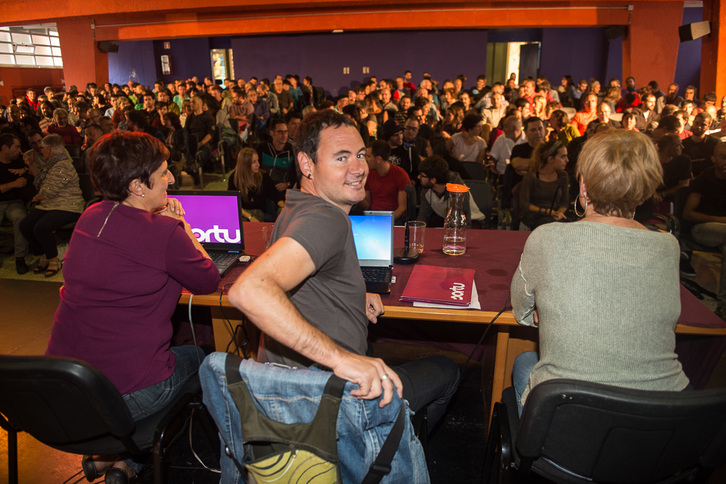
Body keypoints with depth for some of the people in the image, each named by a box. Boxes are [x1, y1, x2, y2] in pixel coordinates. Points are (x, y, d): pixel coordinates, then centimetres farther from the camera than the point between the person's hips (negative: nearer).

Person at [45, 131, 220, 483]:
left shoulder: (90, 217, 3)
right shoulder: (163, 233, -20)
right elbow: (209, 281, -4)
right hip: (129, 397, -7)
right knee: (198, 356, 22)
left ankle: (101, 450, 27)